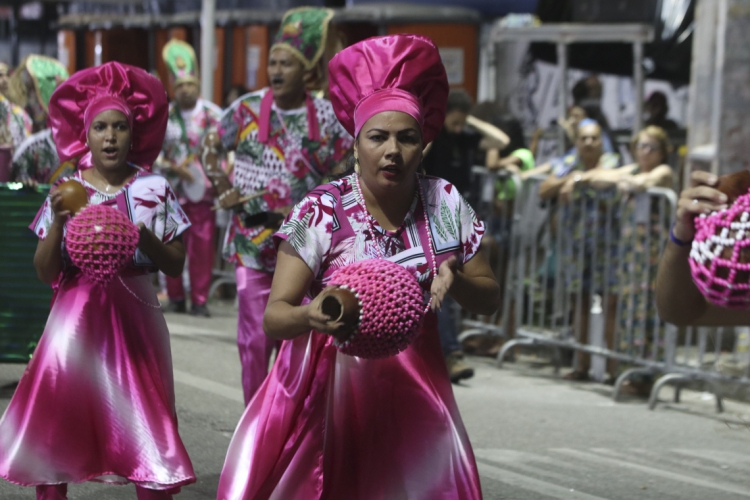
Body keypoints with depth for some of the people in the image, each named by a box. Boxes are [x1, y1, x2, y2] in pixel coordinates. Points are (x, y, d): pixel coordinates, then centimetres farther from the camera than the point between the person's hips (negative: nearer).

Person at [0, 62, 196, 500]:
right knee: (55, 427, 1)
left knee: (144, 430, -1)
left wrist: (146, 238, -15)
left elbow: (176, 266, 3)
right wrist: (57, 221, -13)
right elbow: (46, 273, 1)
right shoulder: (67, 190, 2)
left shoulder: (154, 189, 0)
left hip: (133, 318, -1)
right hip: (78, 317, 1)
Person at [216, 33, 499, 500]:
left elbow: (490, 298, 4)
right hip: (330, 381, -2)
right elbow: (274, 316, -16)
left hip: (411, 384, 3)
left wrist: (453, 281, -18)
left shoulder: (445, 203, -4)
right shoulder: (321, 212, -13)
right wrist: (310, 316, -38)